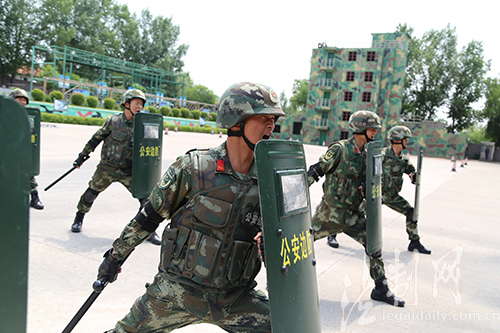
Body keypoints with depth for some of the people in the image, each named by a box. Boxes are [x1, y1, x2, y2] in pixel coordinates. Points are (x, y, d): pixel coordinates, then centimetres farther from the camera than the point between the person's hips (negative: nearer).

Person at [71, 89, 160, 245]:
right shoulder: (113, 121, -5)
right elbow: (96, 138, 5)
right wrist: (82, 156, 8)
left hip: (128, 171, 1)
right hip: (107, 168, -1)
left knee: (145, 197, -7)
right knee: (90, 194, 9)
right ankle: (78, 219, 38)